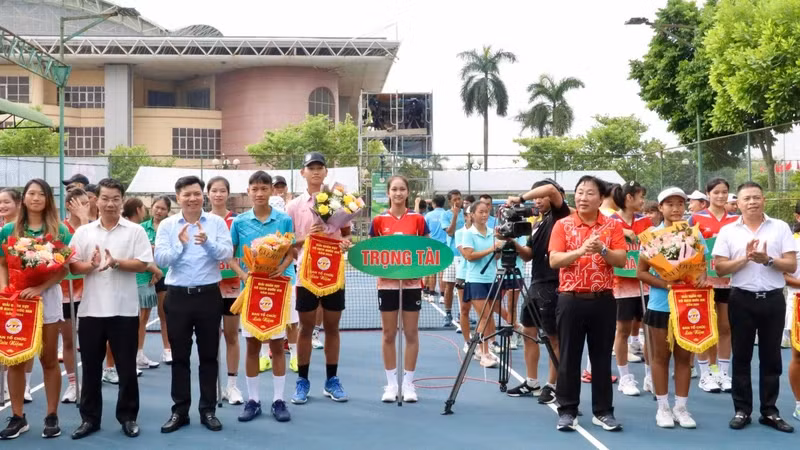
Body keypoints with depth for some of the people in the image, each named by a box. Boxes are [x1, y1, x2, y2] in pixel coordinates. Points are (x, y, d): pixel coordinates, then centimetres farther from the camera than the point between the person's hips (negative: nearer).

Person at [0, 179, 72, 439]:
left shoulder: (59, 231, 1)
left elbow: (64, 268, -3)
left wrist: (40, 288, -16)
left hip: (47, 297, -2)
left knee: (49, 359, 4)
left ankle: (52, 416, 13)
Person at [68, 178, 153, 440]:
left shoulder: (135, 231, 1)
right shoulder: (83, 232, 9)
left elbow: (143, 264, -6)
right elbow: (73, 266, 5)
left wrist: (115, 262, -18)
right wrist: (91, 265, -14)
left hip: (124, 308, -2)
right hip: (91, 308, 2)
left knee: (126, 366, 5)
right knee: (90, 366, 9)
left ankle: (128, 416, 18)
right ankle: (90, 418, 20)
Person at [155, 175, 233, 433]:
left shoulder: (217, 222, 0)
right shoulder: (167, 225, 2)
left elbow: (227, 253, -11)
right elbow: (159, 259, -7)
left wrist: (208, 242, -28)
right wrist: (180, 245, -24)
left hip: (209, 295, -1)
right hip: (178, 296, 1)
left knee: (209, 355, 7)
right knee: (179, 356, 8)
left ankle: (208, 410, 18)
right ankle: (180, 411, 18)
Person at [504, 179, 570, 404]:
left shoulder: (559, 215, -6)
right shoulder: (538, 223, 16)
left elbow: (551, 189, -25)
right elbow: (528, 255, 13)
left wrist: (520, 198, -21)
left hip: (553, 286, -9)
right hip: (535, 284, 9)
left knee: (554, 337, 1)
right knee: (529, 331, 13)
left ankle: (552, 386, 10)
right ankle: (531, 383, 23)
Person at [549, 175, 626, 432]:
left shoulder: (612, 226, 4)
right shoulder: (562, 225, 2)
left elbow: (621, 260, -4)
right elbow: (554, 260, -8)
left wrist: (602, 250, -21)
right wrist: (581, 250, -21)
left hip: (603, 299, 1)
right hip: (571, 299, -1)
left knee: (602, 358, 7)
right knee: (569, 358, 4)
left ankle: (603, 411, 16)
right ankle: (567, 410, 13)